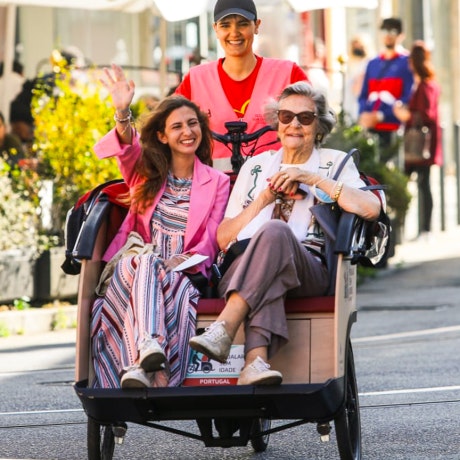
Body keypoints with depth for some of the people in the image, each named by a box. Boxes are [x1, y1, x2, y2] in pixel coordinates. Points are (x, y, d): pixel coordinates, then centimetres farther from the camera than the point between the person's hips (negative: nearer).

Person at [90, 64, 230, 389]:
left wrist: (185, 261, -15)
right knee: (146, 262, -36)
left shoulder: (217, 182, 16)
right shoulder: (146, 169, 18)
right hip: (134, 264, 1)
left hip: (184, 273, 0)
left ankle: (141, 367, -53)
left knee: (174, 286, -37)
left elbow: (211, 241, 6)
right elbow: (125, 148, -7)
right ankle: (149, 344, -60)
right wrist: (123, 113, -28)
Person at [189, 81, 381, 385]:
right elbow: (223, 239, 18)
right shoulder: (256, 166, 24)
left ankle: (222, 332, -47)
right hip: (241, 267, 2)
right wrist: (264, 198, 4)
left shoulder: (335, 163, 17)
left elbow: (371, 208, -5)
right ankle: (256, 361, -56)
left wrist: (312, 178, -6)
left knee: (275, 231, -36)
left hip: (307, 273, -1)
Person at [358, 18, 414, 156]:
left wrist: (380, 116, -14)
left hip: (392, 129, -5)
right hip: (369, 127, 5)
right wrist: (363, 115, -3)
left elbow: (408, 98, -8)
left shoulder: (407, 63, 0)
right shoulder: (373, 64, 18)